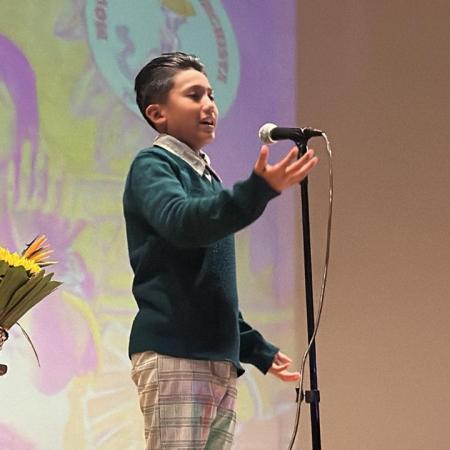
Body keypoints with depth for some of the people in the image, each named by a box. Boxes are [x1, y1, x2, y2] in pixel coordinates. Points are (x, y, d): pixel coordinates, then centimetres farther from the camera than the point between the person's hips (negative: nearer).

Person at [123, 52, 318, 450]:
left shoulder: (207, 178, 22)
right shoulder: (152, 166, -2)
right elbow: (181, 222, -25)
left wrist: (256, 348, 30)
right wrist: (258, 190, -37)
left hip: (220, 359, 8)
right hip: (172, 354, -8)